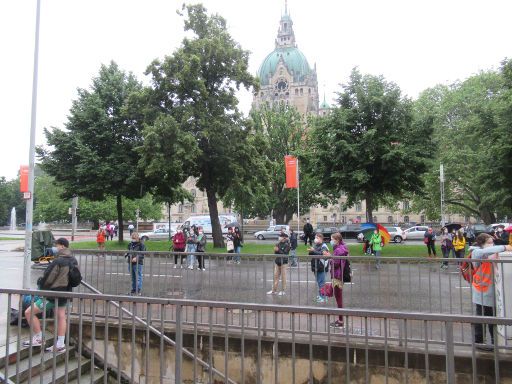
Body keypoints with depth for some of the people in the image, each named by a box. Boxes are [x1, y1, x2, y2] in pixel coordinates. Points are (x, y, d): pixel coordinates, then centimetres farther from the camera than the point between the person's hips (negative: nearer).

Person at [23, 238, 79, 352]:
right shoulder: (74, 261, 4)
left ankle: (38, 338, 12)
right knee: (61, 317, 16)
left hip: (53, 295, -8)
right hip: (65, 294, 8)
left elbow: (47, 279, -16)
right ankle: (60, 344, 21)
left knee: (29, 313, 3)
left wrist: (40, 284, 4)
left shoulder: (57, 261, -20)